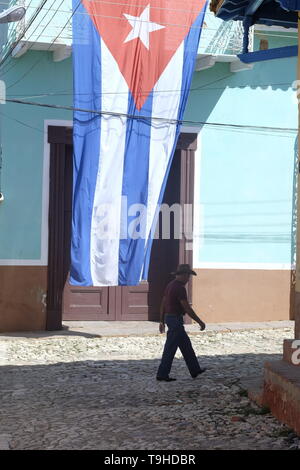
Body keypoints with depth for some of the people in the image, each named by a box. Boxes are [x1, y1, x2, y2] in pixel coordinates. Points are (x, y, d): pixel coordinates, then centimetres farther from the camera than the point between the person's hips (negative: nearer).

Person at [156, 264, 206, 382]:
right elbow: (187, 308, -20)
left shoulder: (170, 285, 10)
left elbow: (163, 304, 15)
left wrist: (162, 321, 21)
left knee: (186, 345, 16)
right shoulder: (180, 288, -19)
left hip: (169, 318, 10)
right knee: (170, 348, -4)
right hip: (176, 320, -10)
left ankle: (195, 370, 24)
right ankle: (162, 374, 0)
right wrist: (200, 322, -13)